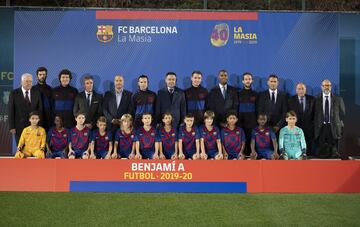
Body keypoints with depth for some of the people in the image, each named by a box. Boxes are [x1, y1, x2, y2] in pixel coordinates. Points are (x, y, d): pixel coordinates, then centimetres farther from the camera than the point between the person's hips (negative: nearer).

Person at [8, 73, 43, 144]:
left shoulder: (37, 93, 5)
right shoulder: (14, 94, -1)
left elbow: (40, 110, 6)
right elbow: (10, 111, -1)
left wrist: (39, 125, 0)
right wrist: (12, 127, -6)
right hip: (19, 127, -1)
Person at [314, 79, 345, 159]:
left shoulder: (338, 99, 8)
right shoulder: (316, 99, 6)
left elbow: (342, 113, 12)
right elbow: (313, 115, 8)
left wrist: (340, 125, 6)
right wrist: (315, 126, 2)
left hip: (333, 128, 0)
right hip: (320, 128, 0)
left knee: (334, 152, -2)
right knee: (321, 152, -1)